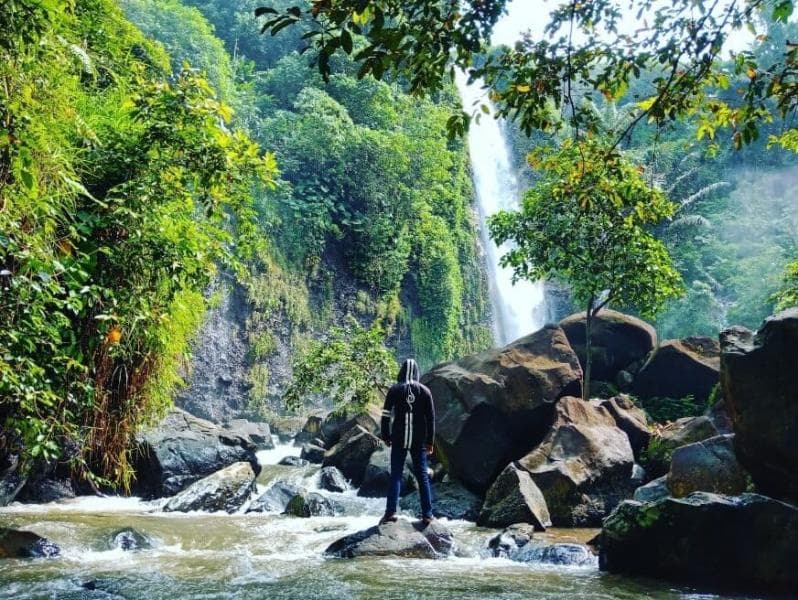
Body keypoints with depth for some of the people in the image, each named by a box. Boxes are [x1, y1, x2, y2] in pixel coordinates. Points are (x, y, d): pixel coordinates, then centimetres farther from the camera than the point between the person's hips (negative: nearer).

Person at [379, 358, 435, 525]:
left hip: (399, 439, -1)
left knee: (396, 476, 3)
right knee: (422, 476, 7)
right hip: (419, 441, 1)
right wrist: (430, 441, 7)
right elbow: (431, 418, 1)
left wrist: (386, 437, 6)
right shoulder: (424, 391, 1)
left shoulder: (394, 390, -1)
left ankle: (391, 512, -8)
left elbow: (386, 415, -4)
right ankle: (427, 514, 5)